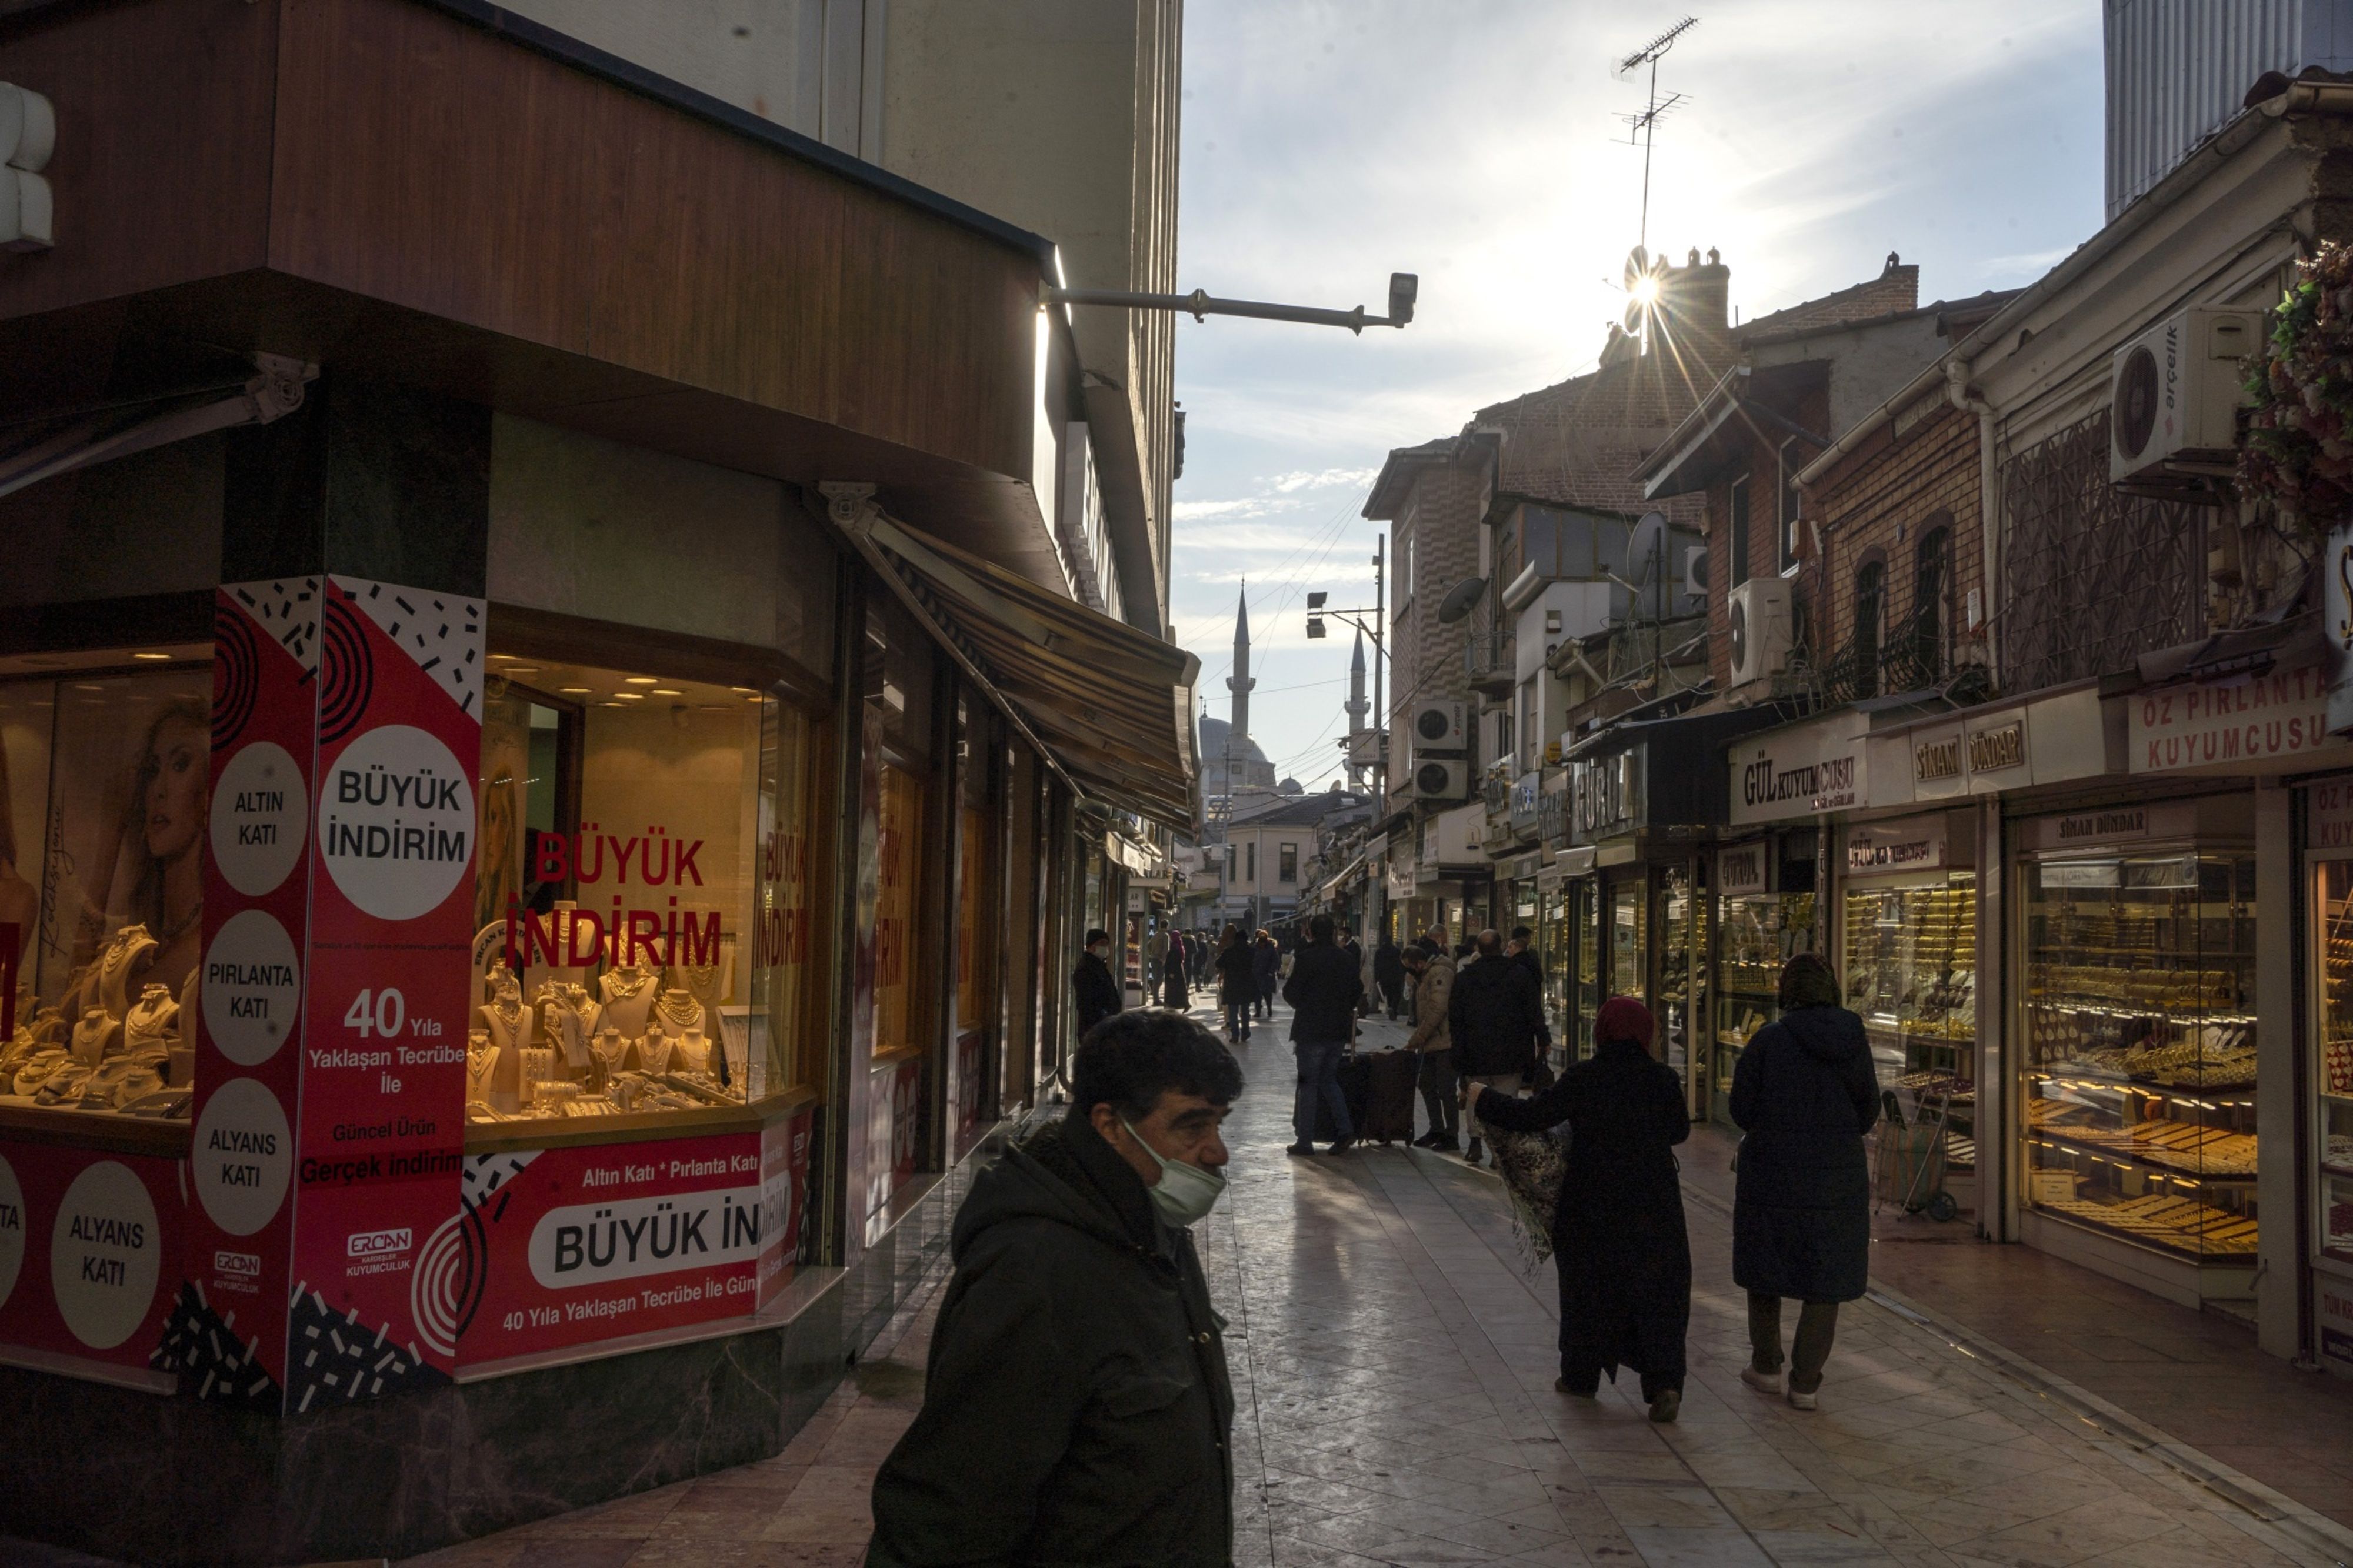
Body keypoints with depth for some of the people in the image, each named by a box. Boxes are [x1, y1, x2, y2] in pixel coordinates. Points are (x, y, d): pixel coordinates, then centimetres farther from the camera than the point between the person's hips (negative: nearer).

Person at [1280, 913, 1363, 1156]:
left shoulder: (1305, 958, -13)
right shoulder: (1346, 958, 5)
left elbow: (1291, 992, -11)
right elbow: (1358, 990, 10)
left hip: (1311, 1029, -5)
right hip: (1339, 1030, 5)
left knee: (1308, 1084, 3)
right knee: (1328, 1079, 18)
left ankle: (1305, 1140, 6)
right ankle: (1344, 1130, 5)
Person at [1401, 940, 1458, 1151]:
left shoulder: (1440, 972, -15)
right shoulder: (1426, 975, 17)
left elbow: (1437, 1010, -22)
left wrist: (1417, 1039, -18)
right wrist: (1417, 1038, 11)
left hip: (1444, 1042, -10)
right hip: (1431, 1043, 10)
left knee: (1446, 1090, -5)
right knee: (1428, 1086, 15)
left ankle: (1452, 1137, 2)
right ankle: (1437, 1130, 25)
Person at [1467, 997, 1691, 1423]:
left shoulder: (1583, 1079, -13)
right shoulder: (1664, 1078, -5)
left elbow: (1533, 1116, -14)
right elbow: (1680, 1130, 8)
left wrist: (1479, 1097, -3)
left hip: (1592, 1203, -1)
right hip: (1654, 1203, 1)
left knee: (1587, 1286, 13)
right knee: (1658, 1291, 6)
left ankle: (1581, 1376, 25)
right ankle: (1664, 1381, -7)